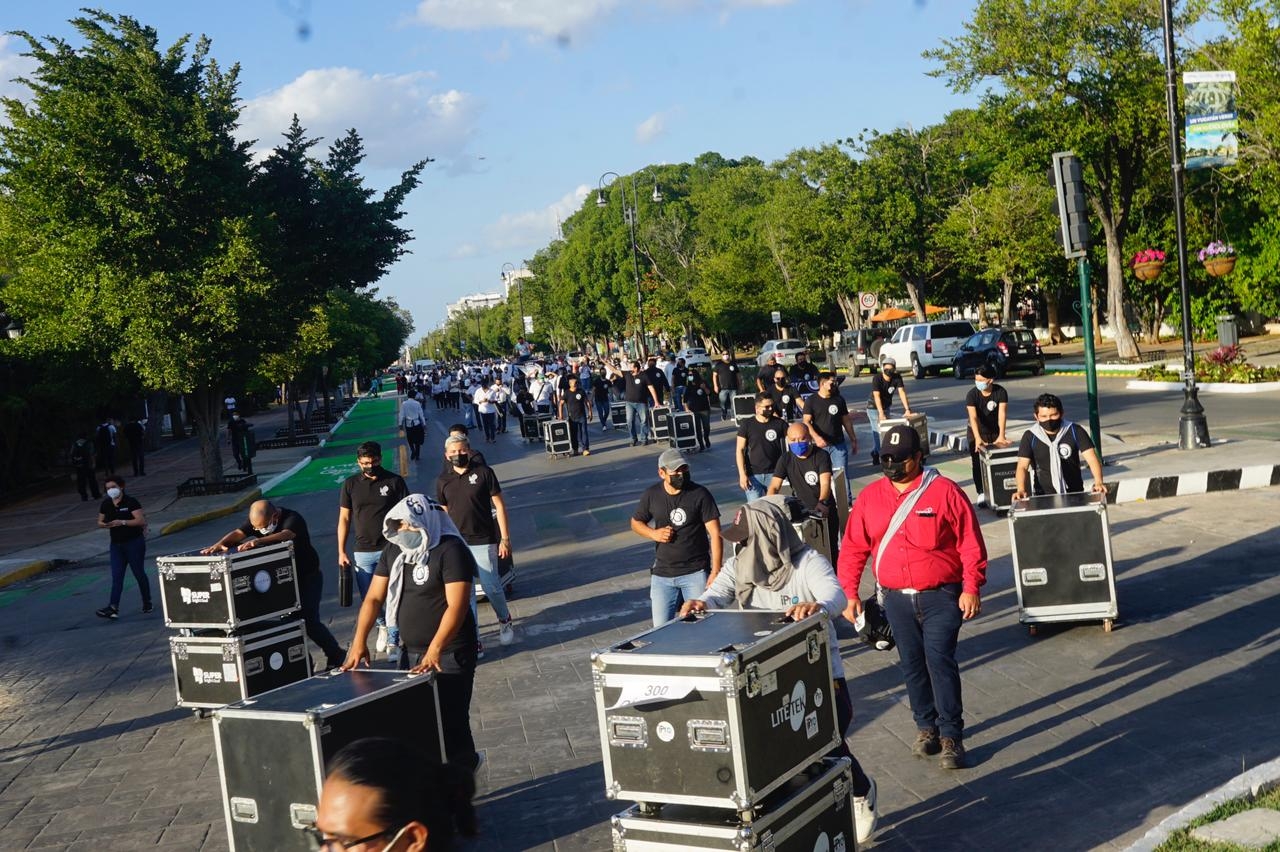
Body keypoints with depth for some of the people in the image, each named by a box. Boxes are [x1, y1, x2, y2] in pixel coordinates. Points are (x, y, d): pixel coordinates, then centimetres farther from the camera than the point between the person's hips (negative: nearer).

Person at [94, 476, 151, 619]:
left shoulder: (131, 502, -11)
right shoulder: (106, 504, 6)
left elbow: (141, 520, -18)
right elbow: (100, 522, 13)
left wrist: (122, 522, -26)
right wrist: (104, 525, -11)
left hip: (134, 543, -5)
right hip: (116, 544, 5)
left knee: (139, 573, 6)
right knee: (116, 576, -4)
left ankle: (147, 602, 21)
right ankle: (114, 608, -13)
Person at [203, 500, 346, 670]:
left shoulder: (292, 519, -23)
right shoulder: (259, 522, -5)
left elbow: (285, 535, -44)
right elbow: (238, 533, -19)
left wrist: (258, 541, -60)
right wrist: (219, 544, -39)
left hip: (307, 577, -6)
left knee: (309, 620, -11)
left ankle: (336, 655, 7)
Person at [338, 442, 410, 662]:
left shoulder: (394, 481, -1)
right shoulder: (350, 484, 4)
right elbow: (344, 519, 8)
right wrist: (341, 552, 5)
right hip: (363, 552, 2)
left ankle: (393, 643, 8)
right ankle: (382, 625, 37)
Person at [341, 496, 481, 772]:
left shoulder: (450, 550, -13)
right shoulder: (394, 552, 9)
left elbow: (457, 606, -21)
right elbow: (373, 598, 9)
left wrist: (435, 650, -30)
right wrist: (359, 642, -3)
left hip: (450, 654, -7)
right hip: (411, 653, 7)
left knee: (450, 721, -7)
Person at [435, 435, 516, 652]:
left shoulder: (484, 472, -4)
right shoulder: (443, 480, 5)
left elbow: (499, 506, -2)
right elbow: (443, 514, 13)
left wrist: (505, 539, -6)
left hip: (483, 541, -3)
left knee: (491, 587, -1)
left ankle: (504, 620, 28)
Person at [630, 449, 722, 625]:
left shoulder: (700, 494, -8)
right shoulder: (651, 495, 1)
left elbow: (715, 533, -10)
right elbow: (636, 522, 16)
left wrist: (715, 571, -16)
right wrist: (654, 534, -6)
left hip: (696, 572, -3)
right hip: (662, 574, 3)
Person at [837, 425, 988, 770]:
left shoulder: (944, 492, -6)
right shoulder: (870, 497, 4)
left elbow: (971, 544, -6)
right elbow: (853, 549, 6)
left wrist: (971, 588, -11)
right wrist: (849, 593, 1)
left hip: (941, 597, -4)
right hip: (897, 599, 4)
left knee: (940, 661, -10)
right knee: (912, 665, 11)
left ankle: (951, 736, -2)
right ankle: (926, 727, 26)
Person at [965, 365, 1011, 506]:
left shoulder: (1001, 392, -21)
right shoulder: (972, 394, -23)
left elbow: (1002, 414, -30)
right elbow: (973, 417, -34)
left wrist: (1001, 436, -42)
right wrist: (978, 438, -47)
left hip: (995, 432, 1)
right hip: (977, 433, -1)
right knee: (977, 464, -4)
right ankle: (981, 494, 1)